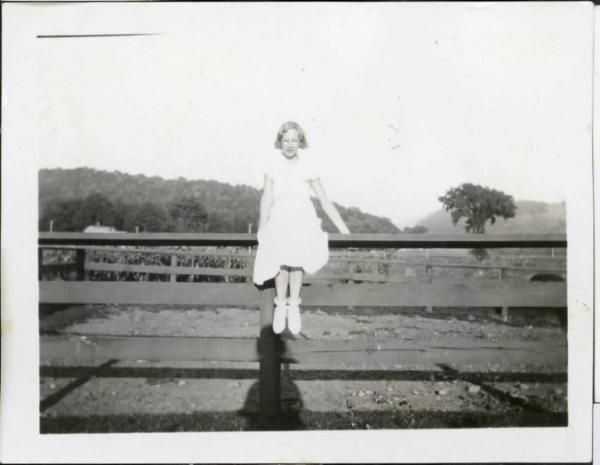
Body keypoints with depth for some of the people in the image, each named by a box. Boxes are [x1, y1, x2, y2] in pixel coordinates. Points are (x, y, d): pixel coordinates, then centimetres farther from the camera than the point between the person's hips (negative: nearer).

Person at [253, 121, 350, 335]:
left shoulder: (308, 165, 10)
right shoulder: (272, 163, 9)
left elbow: (324, 200, 13)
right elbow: (267, 195, 8)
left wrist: (344, 230, 11)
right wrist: (262, 226, -1)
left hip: (303, 217, 0)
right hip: (279, 218, 0)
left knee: (297, 256, -28)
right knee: (281, 258, -27)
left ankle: (294, 306, -17)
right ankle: (281, 306, -14)